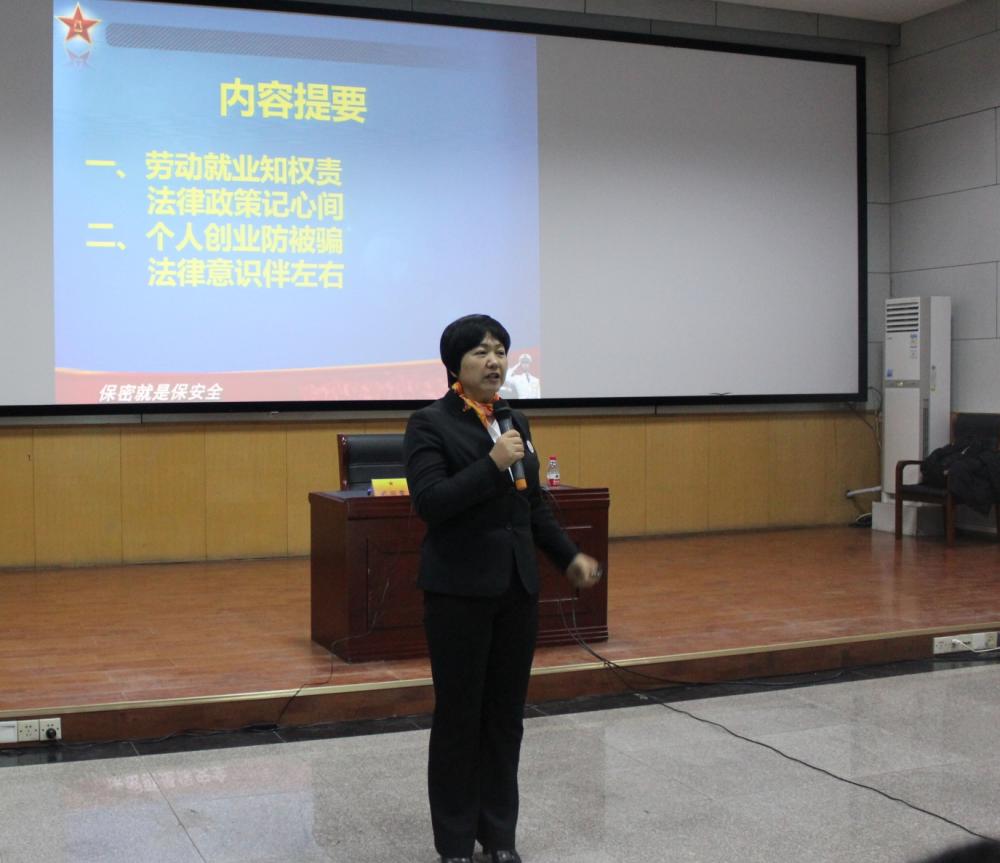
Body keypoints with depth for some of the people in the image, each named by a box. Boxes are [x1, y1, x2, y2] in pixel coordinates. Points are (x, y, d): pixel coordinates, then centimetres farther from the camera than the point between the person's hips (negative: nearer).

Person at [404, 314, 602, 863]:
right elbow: (429, 502, -19)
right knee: (458, 716, 3)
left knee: (506, 715, 11)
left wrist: (568, 556, 10)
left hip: (517, 588, 6)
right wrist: (493, 464, -23)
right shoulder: (430, 424, -7)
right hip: (460, 590, -6)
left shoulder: (515, 422, 12)